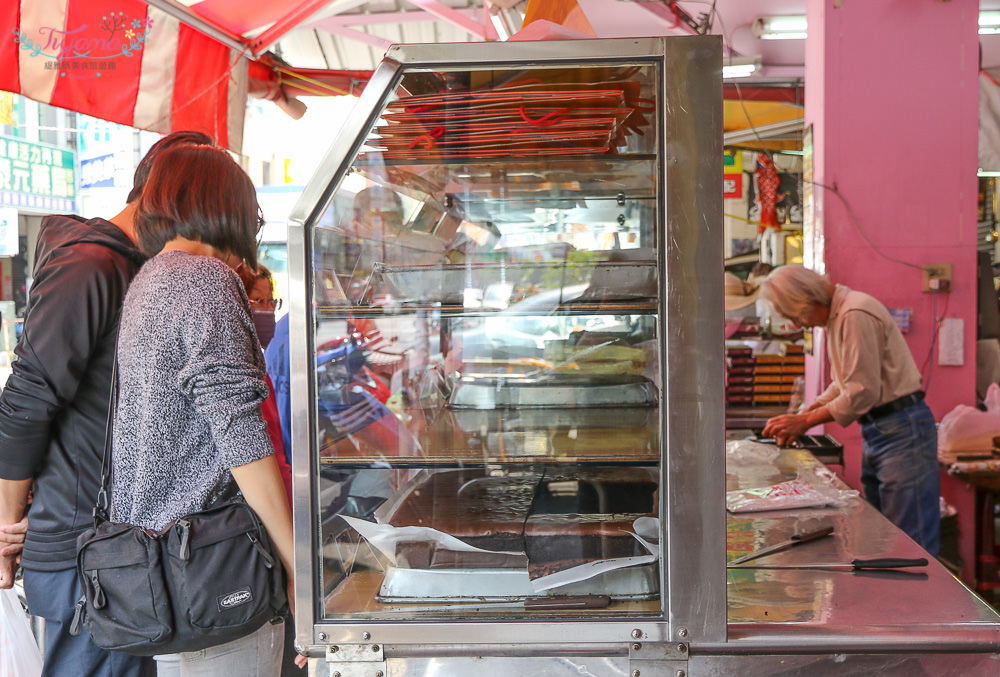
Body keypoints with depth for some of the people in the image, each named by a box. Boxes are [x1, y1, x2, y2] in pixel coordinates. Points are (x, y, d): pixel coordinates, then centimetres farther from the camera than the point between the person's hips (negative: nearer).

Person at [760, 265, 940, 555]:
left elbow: (863, 392, -20)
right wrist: (806, 411, 12)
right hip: (876, 432, 10)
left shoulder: (856, 315, -18)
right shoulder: (836, 316, 15)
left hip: (902, 430, -10)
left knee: (912, 541, -10)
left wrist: (805, 422, -13)